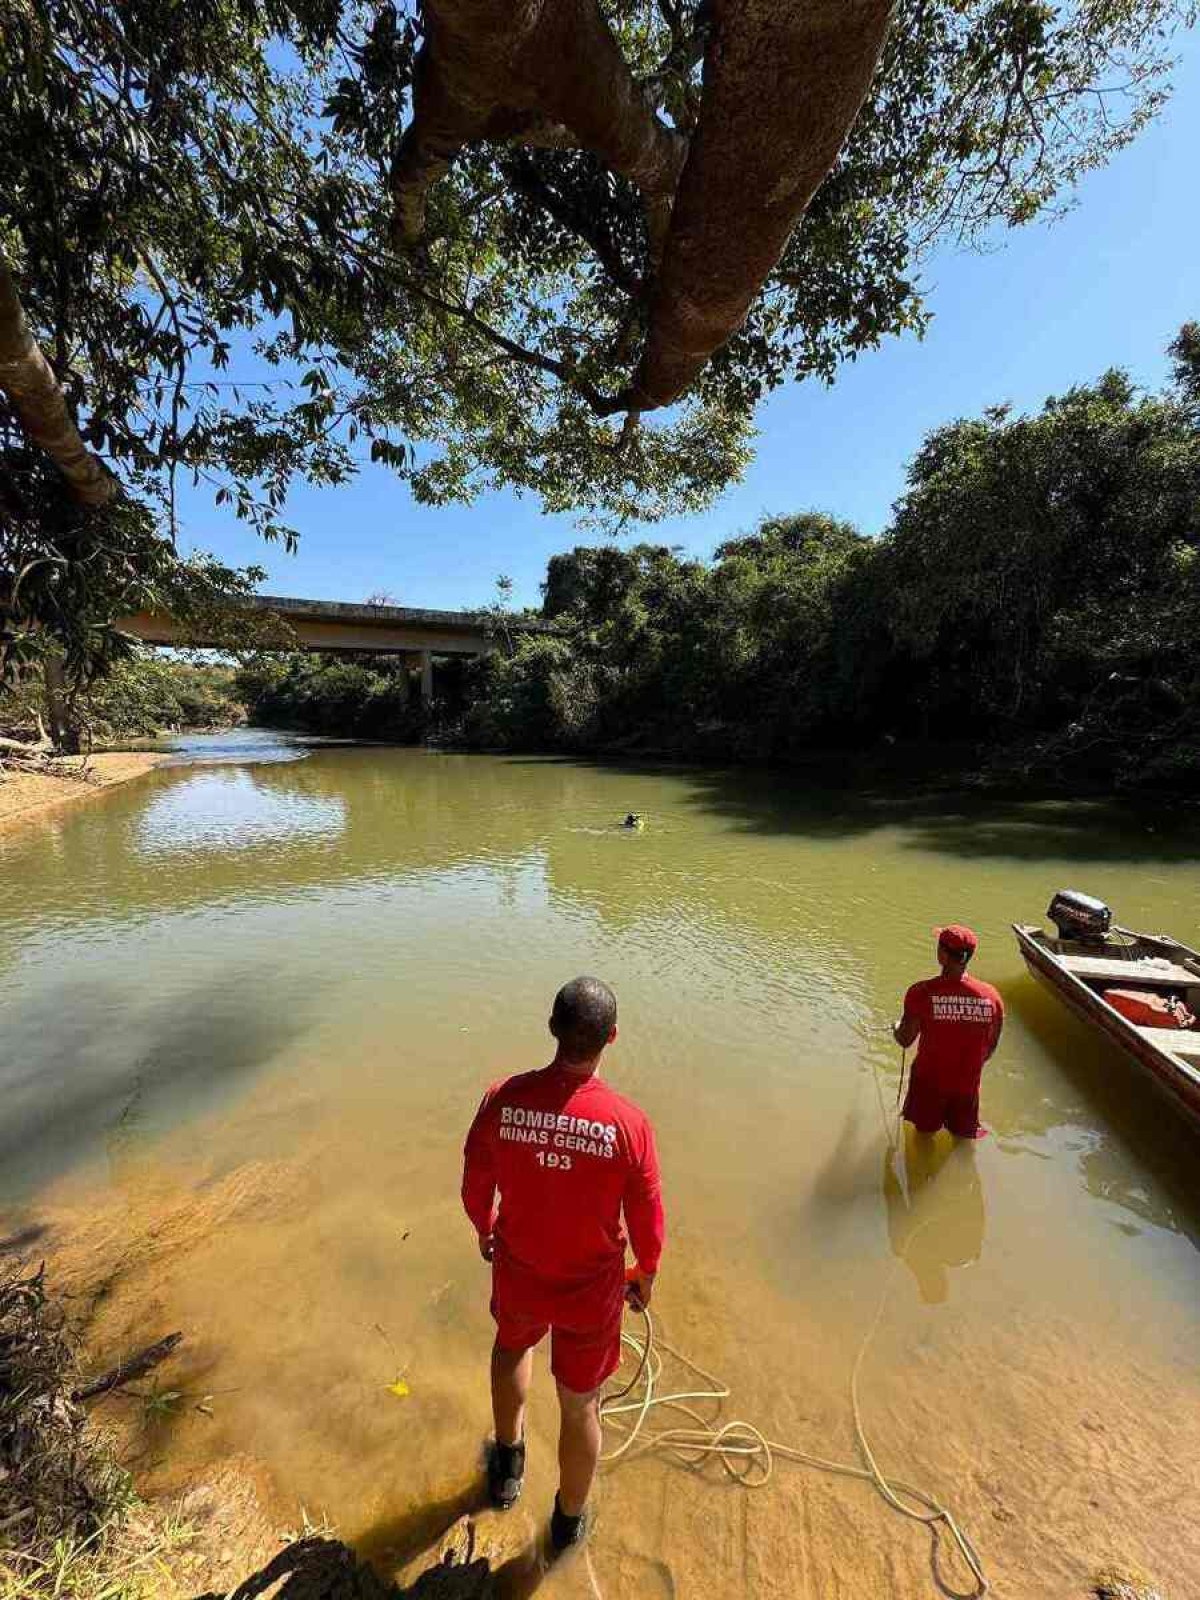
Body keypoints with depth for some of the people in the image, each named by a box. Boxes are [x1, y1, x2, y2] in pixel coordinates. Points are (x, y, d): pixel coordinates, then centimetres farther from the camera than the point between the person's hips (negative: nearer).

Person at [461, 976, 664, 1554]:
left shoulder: (501, 1099, -26)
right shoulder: (628, 1122, -29)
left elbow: (475, 1186, -9)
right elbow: (646, 1219, -14)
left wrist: (484, 1229, 13)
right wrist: (646, 1272, 7)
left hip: (517, 1270, 2)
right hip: (591, 1288, -2)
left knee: (512, 1345, 36)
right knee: (580, 1404, 25)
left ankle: (508, 1464, 59)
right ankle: (569, 1521, 52)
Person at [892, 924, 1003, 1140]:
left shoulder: (922, 992, -26)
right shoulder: (991, 996, -16)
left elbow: (905, 1040, -14)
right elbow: (991, 1046, -1)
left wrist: (896, 1028, 9)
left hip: (930, 1080, -2)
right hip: (967, 1083, 2)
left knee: (924, 1131, 22)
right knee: (963, 1135, 26)